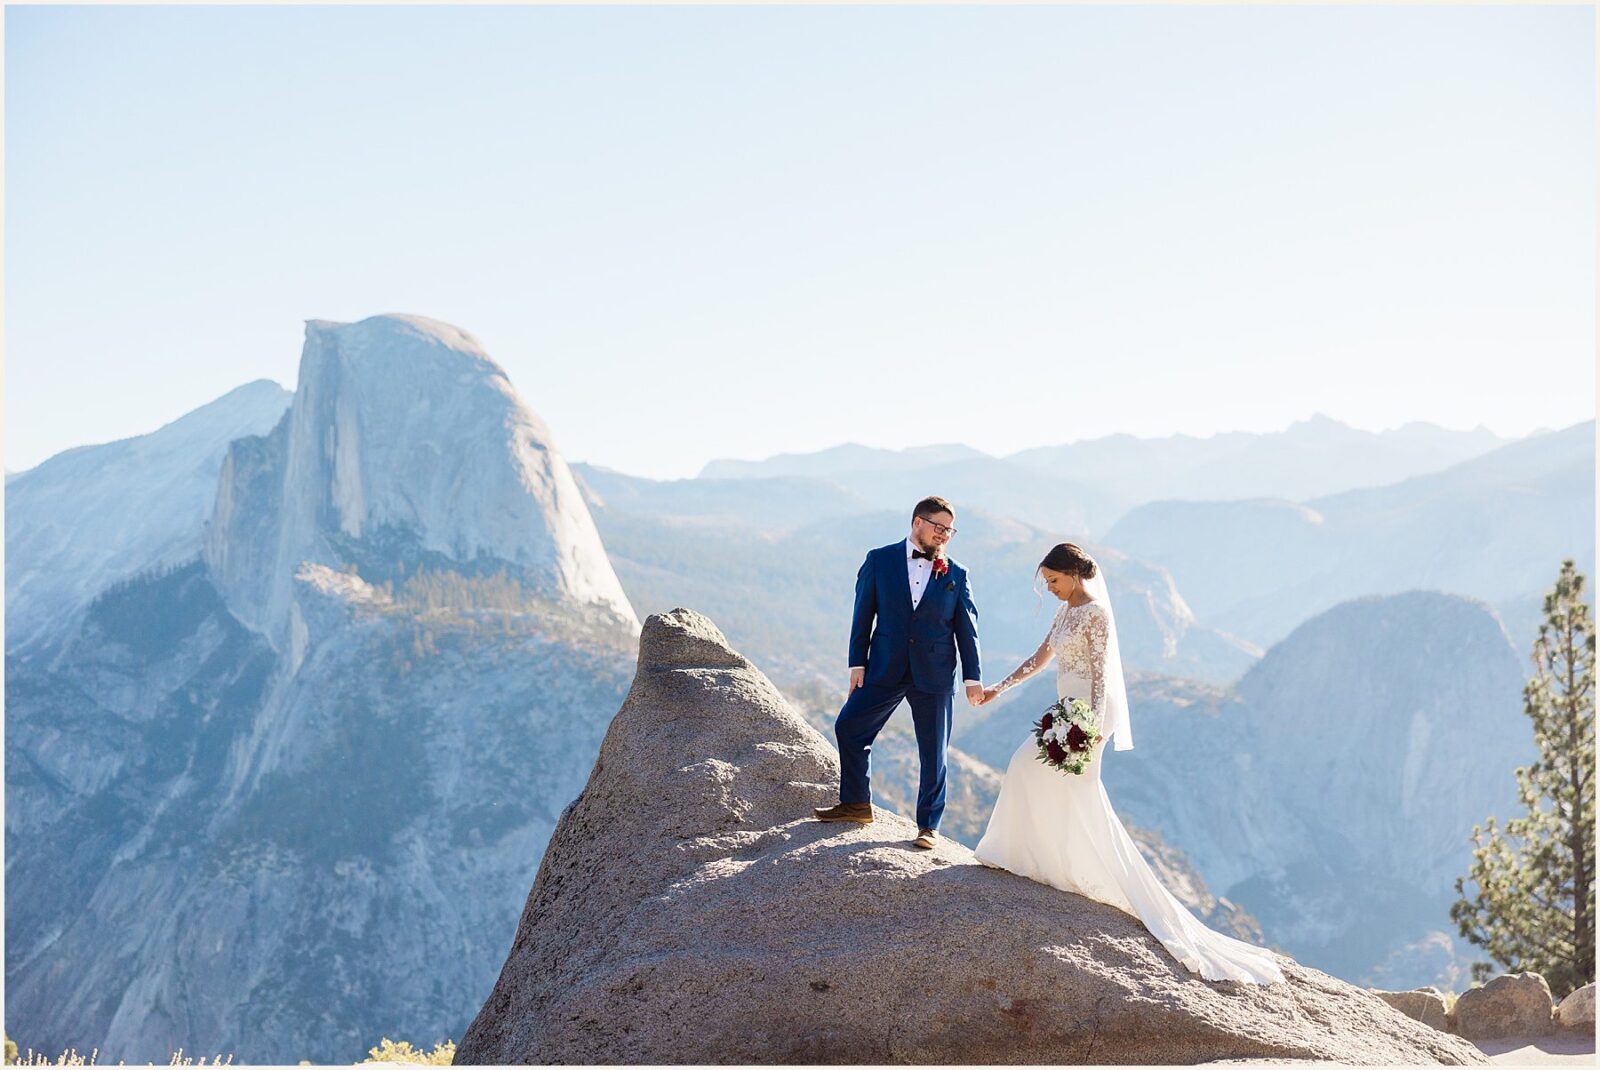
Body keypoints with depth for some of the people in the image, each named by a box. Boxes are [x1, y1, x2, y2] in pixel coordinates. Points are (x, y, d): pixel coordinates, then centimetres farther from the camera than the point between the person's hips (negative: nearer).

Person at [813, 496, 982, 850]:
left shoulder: (956, 575, 5)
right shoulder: (880, 561, 3)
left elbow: (967, 629, 6)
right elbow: (863, 615, 3)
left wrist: (973, 677, 1)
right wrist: (857, 663, -1)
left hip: (934, 674, -1)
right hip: (885, 670, 1)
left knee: (933, 752, 2)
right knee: (848, 728, 1)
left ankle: (929, 825, 13)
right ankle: (856, 804, 17)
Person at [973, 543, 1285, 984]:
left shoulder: (1096, 613, -13)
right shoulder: (1066, 611, 14)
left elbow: (1100, 671, -18)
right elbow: (1040, 658, 21)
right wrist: (999, 688, 20)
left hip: (1086, 713, -10)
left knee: (1078, 794, -8)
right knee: (1028, 768, 11)